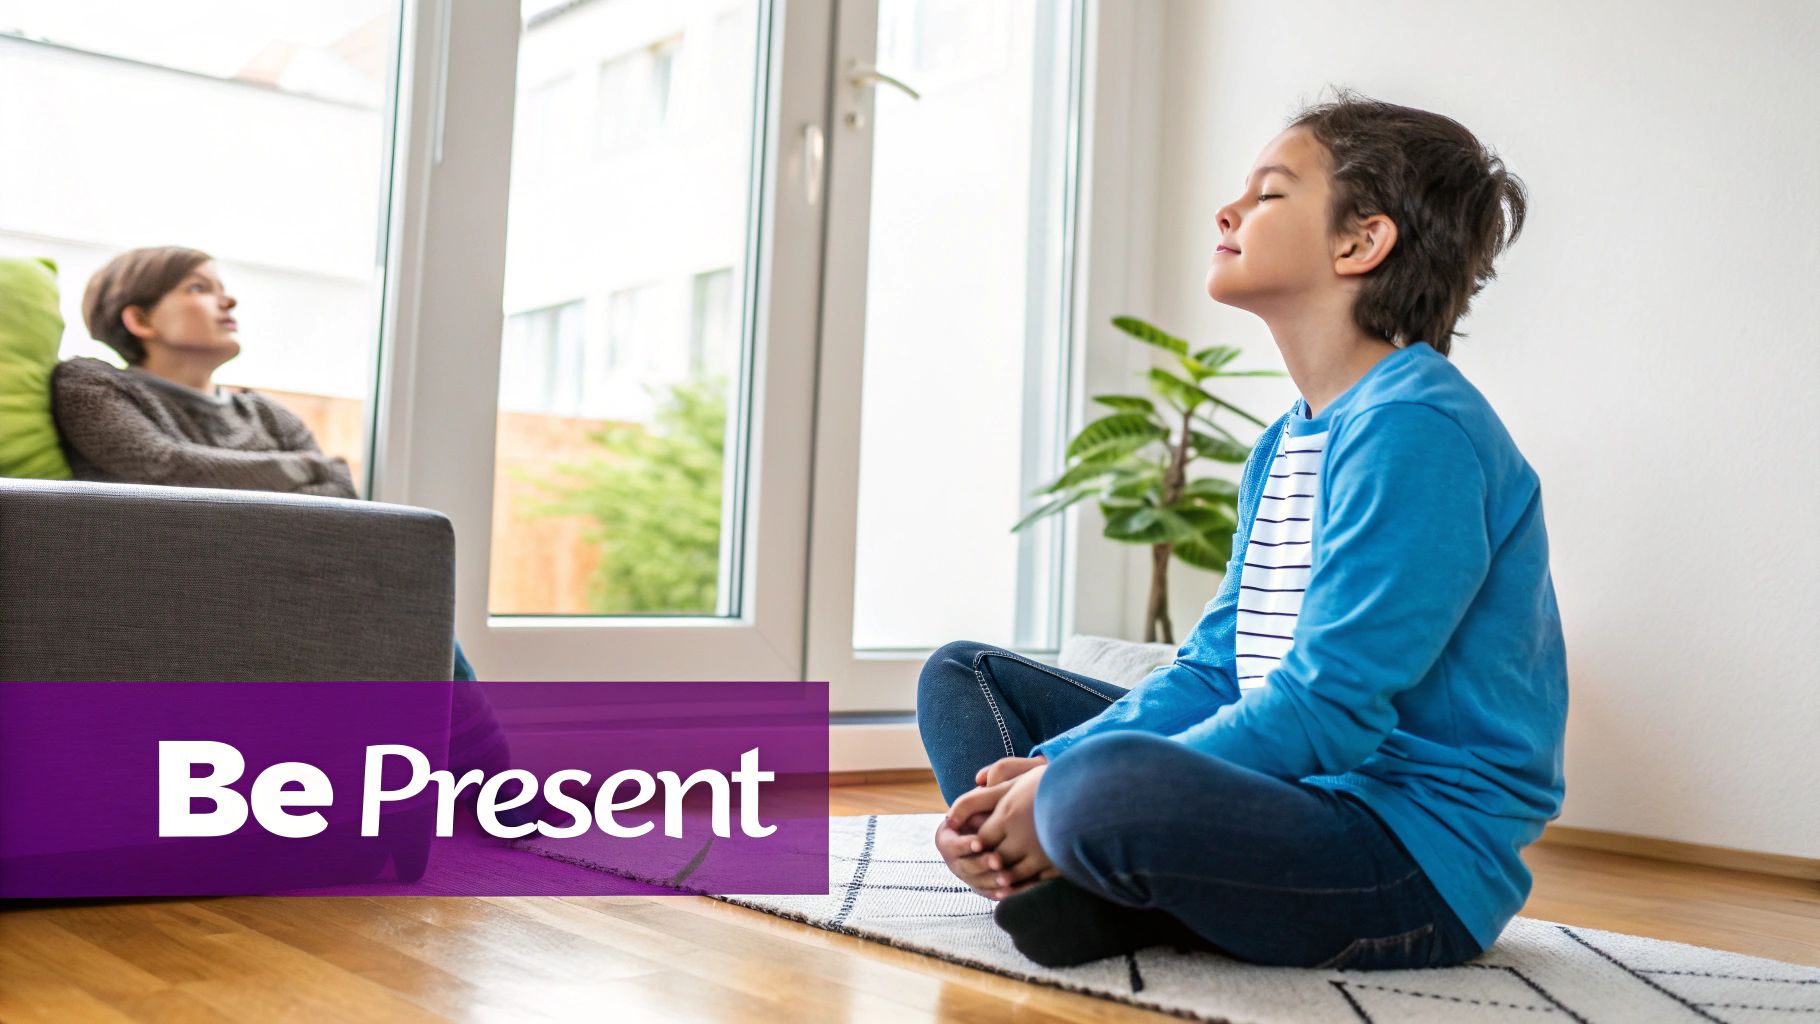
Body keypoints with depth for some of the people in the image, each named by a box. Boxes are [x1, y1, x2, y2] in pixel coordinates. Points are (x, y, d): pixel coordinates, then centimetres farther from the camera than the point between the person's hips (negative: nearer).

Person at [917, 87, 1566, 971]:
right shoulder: (1280, 448, 14)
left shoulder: (1417, 431, -17)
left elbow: (1327, 712, -23)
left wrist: (1066, 787, -19)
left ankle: (1118, 905, -7)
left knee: (1104, 786, -40)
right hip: (1294, 795, 10)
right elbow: (1213, 669, 11)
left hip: (1424, 859, -10)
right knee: (963, 675, 13)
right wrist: (1039, 771, -5)